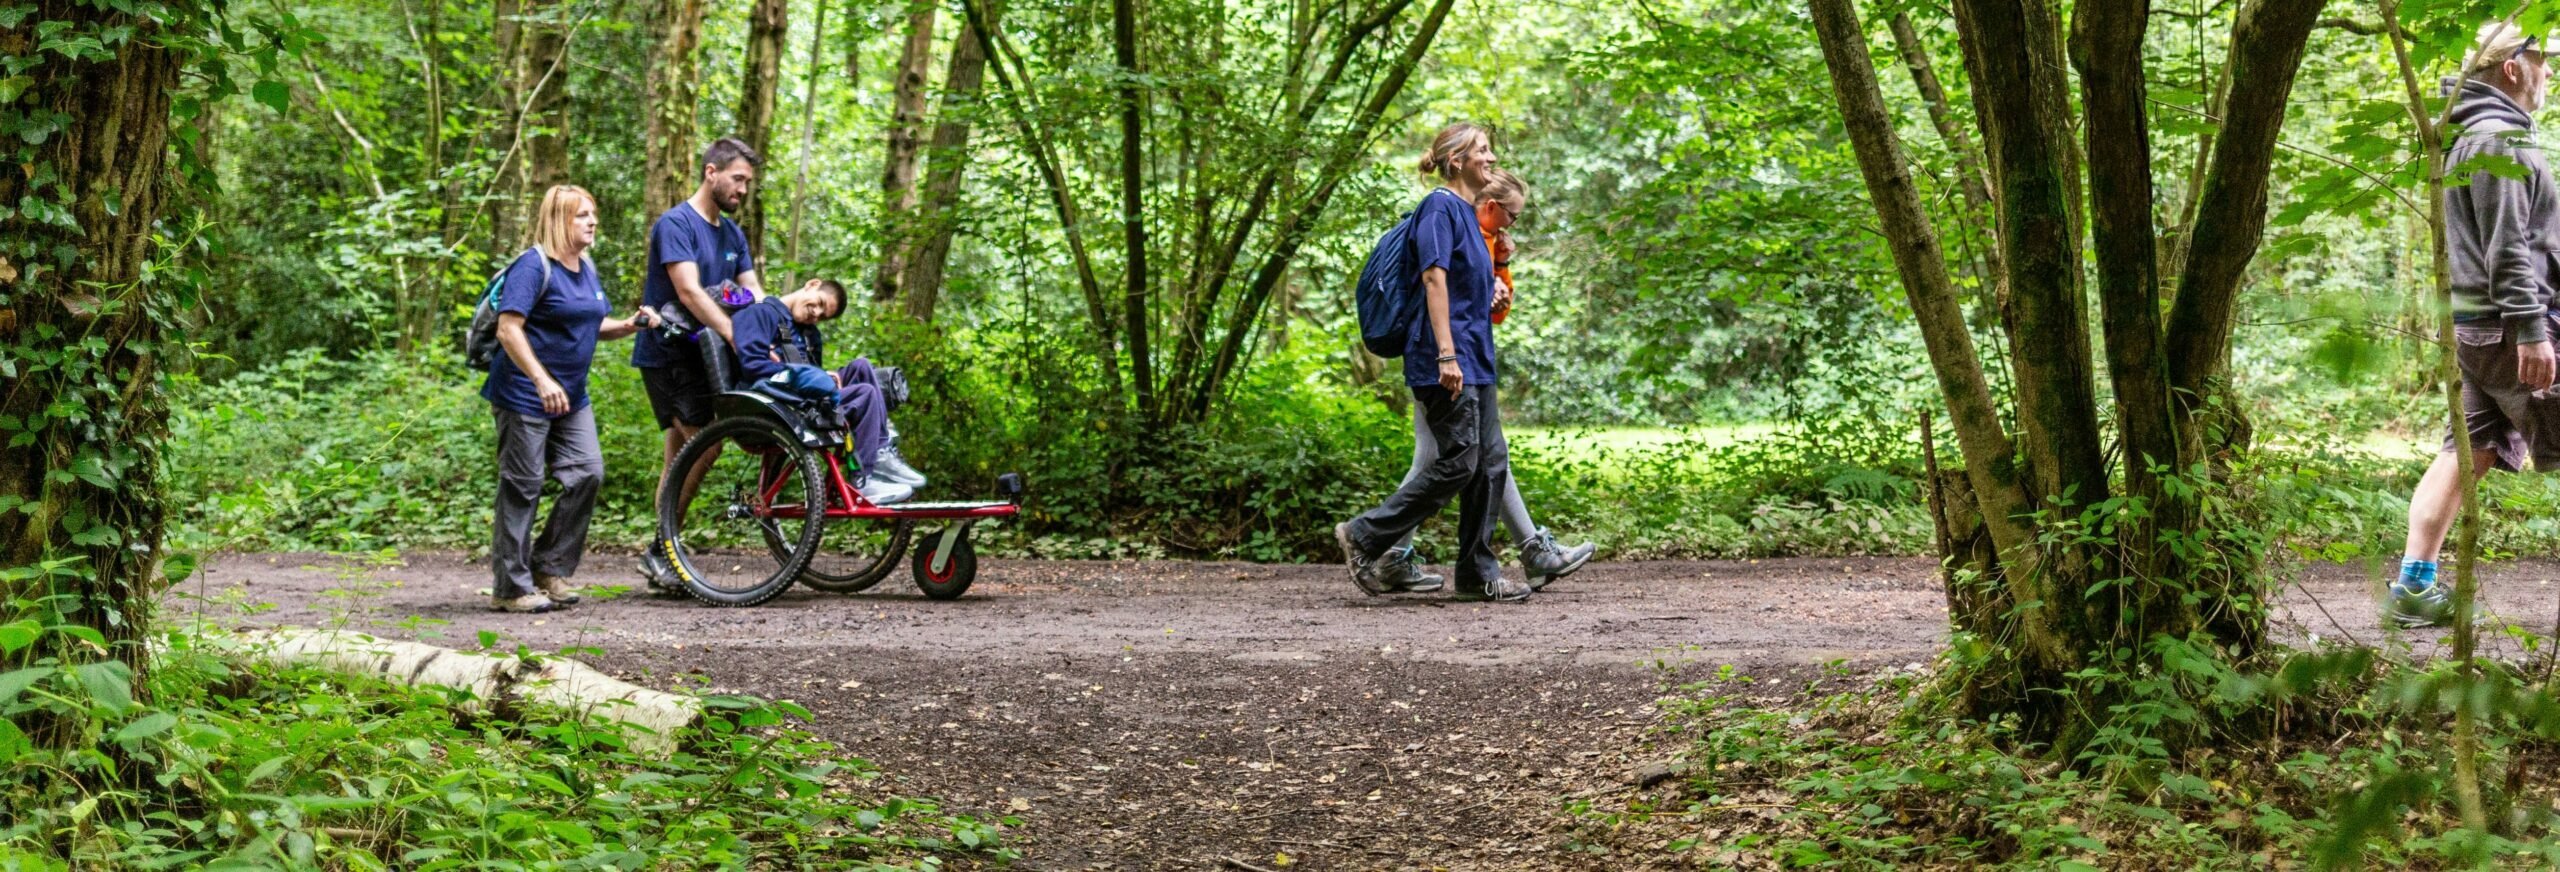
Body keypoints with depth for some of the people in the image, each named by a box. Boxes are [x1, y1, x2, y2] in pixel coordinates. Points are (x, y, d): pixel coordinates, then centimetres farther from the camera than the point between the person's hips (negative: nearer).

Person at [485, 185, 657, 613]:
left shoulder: (586, 268, 11)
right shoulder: (534, 266, -15)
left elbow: (593, 325, 22)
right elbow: (508, 329, -22)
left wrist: (627, 326, 0)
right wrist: (542, 380, -31)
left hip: (570, 396, 8)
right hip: (526, 396, -8)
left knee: (587, 473, 0)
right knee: (522, 488, -3)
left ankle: (549, 569, 12)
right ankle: (510, 588, 4)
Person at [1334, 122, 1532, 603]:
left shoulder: (1467, 212, 18)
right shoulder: (1440, 207, -11)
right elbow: (1434, 278, -19)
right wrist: (1446, 354, -25)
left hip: (1474, 360, 10)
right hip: (1447, 360, -10)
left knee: (1491, 463, 6)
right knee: (1458, 463, -10)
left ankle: (1479, 572, 9)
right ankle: (1364, 536, -1)